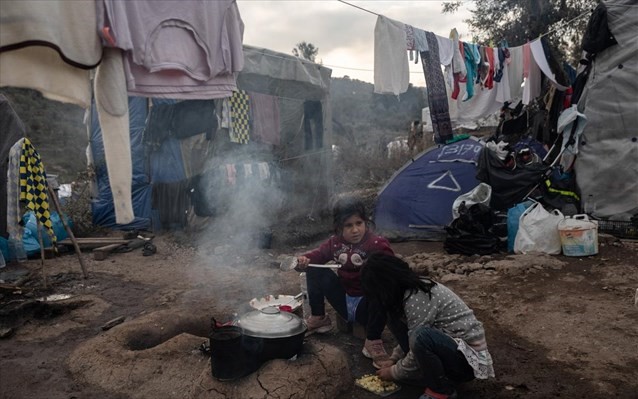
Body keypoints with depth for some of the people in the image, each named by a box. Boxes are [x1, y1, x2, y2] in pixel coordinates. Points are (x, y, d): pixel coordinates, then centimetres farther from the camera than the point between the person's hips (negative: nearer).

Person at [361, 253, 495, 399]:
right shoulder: (416, 287, 1)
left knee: (422, 336, -36)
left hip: (471, 357, -8)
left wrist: (393, 373, -4)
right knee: (395, 320, -3)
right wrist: (393, 360, 12)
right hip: (448, 344, 9)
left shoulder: (418, 299, -26)